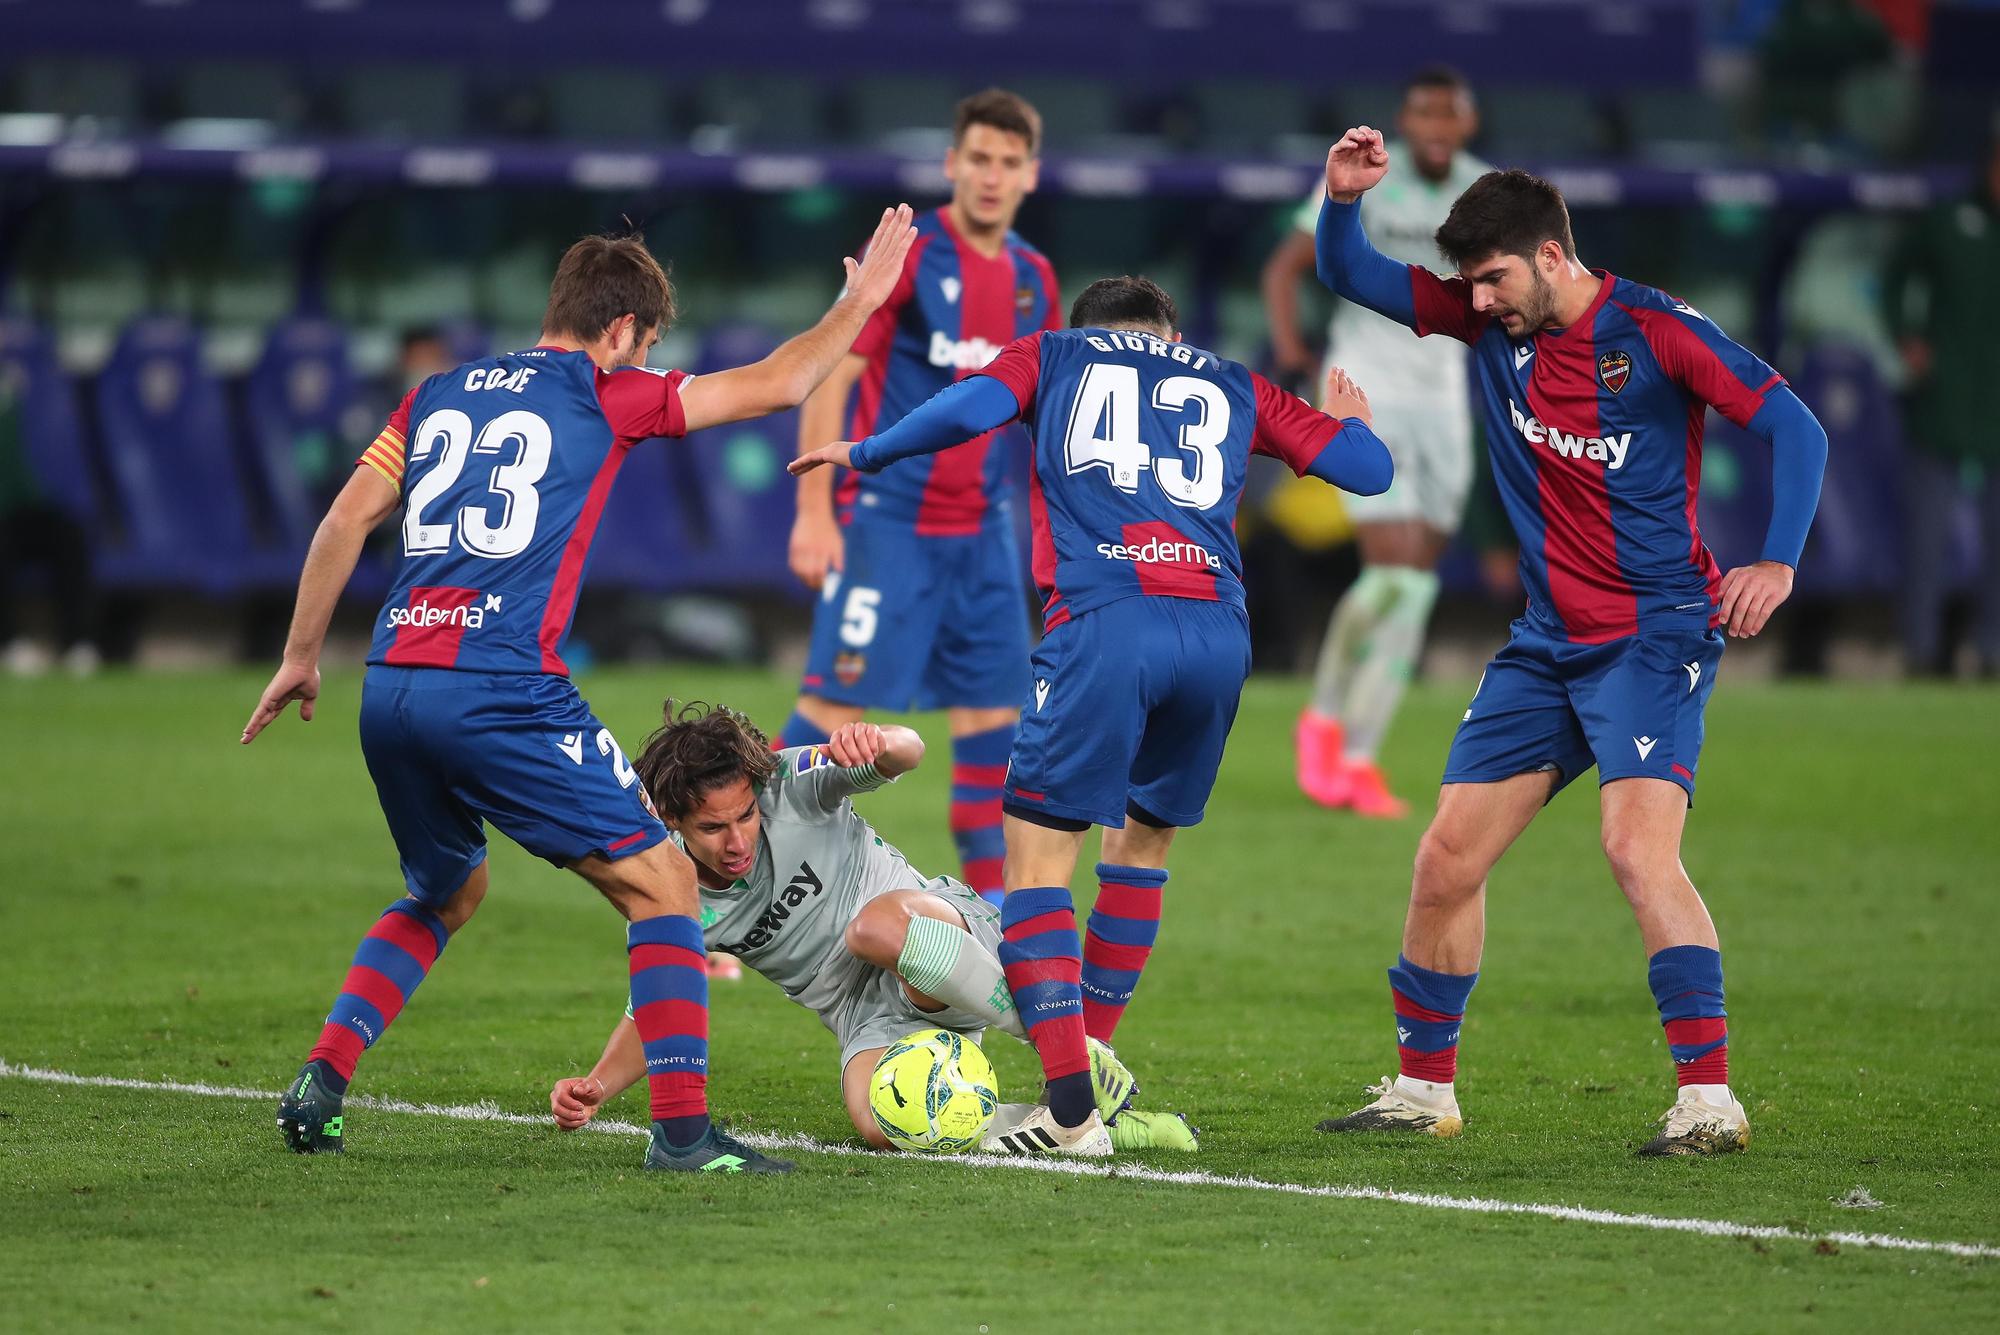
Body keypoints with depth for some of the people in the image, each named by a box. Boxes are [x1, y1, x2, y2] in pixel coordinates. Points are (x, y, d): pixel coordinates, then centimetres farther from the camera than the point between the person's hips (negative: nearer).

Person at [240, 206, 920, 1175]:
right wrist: (860, 301, 22)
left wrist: (301, 657, 21)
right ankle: (681, 1126, -10)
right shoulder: (601, 397, 4)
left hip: (393, 687, 7)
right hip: (500, 693, -7)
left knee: (445, 893, 29)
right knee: (661, 884, 1)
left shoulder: (438, 395, 18)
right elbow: (773, 386, 7)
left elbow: (344, 521, 14)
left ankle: (319, 1086, 18)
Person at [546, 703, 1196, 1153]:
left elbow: (909, 752, -24)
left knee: (875, 925, -41)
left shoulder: (788, 781, -13)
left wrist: (879, 742, -49)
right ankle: (1103, 1126, -23)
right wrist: (596, 1088, -11)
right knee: (880, 1124, -33)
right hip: (872, 1019, 3)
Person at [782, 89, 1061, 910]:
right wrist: (814, 511, -15)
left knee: (992, 711, 4)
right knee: (837, 706, -9)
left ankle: (989, 897, 12)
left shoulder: (1032, 279, 10)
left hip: (983, 533, 6)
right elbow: (830, 376, -10)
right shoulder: (903, 256, -9)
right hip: (887, 524, -6)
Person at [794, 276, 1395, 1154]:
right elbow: (1368, 468, 25)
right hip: (1218, 632, 4)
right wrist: (1348, 419, 48)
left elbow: (968, 408, 1)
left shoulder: (1052, 356, 21)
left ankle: (1072, 1110, -14)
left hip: (1105, 621, -4)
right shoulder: (1233, 385, 27)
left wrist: (862, 454, 18)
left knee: (1036, 856, -2)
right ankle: (1091, 1064, 28)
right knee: (1143, 841, 25)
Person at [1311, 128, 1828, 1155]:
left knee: (1638, 844, -25)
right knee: (1445, 862, 6)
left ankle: (1709, 1099, -26)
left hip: (1655, 634, -7)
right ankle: (1423, 1088, 22)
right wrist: (1343, 200, -12)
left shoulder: (1654, 331, -13)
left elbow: (1795, 429, -13)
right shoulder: (1487, 321, 4)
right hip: (1547, 640, 7)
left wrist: (1776, 563, -26)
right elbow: (1349, 276, 10)